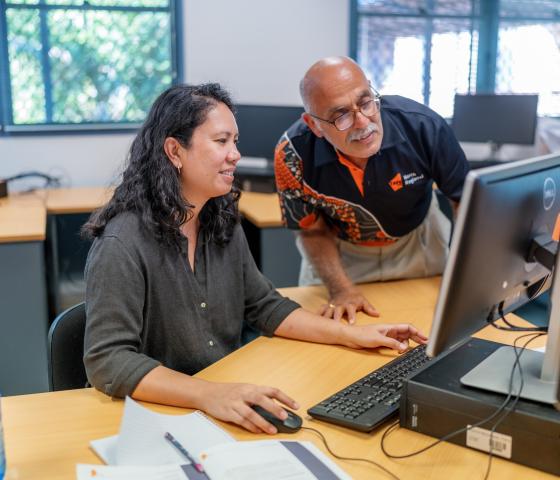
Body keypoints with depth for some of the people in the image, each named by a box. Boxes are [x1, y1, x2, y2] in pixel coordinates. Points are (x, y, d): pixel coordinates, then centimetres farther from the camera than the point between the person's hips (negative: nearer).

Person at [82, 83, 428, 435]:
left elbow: (265, 307, 13)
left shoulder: (222, 224, 5)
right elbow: (108, 361, -23)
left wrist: (350, 335, 2)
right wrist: (210, 395, -36)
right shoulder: (122, 245, -18)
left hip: (230, 402, 7)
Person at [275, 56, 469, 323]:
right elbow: (312, 230, -12)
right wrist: (341, 289, -26)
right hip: (340, 253, 0)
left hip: (418, 242, 1)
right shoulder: (293, 153, -30)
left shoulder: (423, 126, -30)